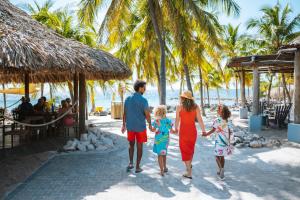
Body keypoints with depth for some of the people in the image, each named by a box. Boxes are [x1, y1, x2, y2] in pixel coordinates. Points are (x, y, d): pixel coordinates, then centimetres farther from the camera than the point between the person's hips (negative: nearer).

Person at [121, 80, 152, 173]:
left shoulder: (128, 99, 1)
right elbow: (147, 115, -15)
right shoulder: (143, 100, -14)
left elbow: (124, 113, 5)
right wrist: (150, 125, 1)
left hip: (130, 126, 4)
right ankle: (137, 167, 13)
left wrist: (124, 125, 14)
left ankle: (131, 163, 10)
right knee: (139, 146, 8)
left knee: (131, 145, 20)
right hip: (140, 127, -4)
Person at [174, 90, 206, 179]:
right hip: (193, 131, 3)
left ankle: (189, 173, 4)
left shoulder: (179, 107, -8)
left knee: (185, 150, 7)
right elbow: (200, 120, -6)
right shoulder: (196, 107, -3)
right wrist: (203, 131, -1)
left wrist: (176, 129, 12)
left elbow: (177, 120, -4)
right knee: (191, 148, 23)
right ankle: (189, 165, 47)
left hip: (183, 131, -3)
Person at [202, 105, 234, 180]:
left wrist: (206, 134, 3)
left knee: (217, 156, 7)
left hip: (219, 141, -4)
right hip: (226, 141, 4)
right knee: (222, 156, 15)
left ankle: (220, 168, -13)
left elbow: (213, 130, -11)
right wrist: (229, 141, 12)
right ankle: (221, 171, 21)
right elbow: (230, 132, 2)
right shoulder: (228, 122, -1)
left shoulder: (217, 120, -13)